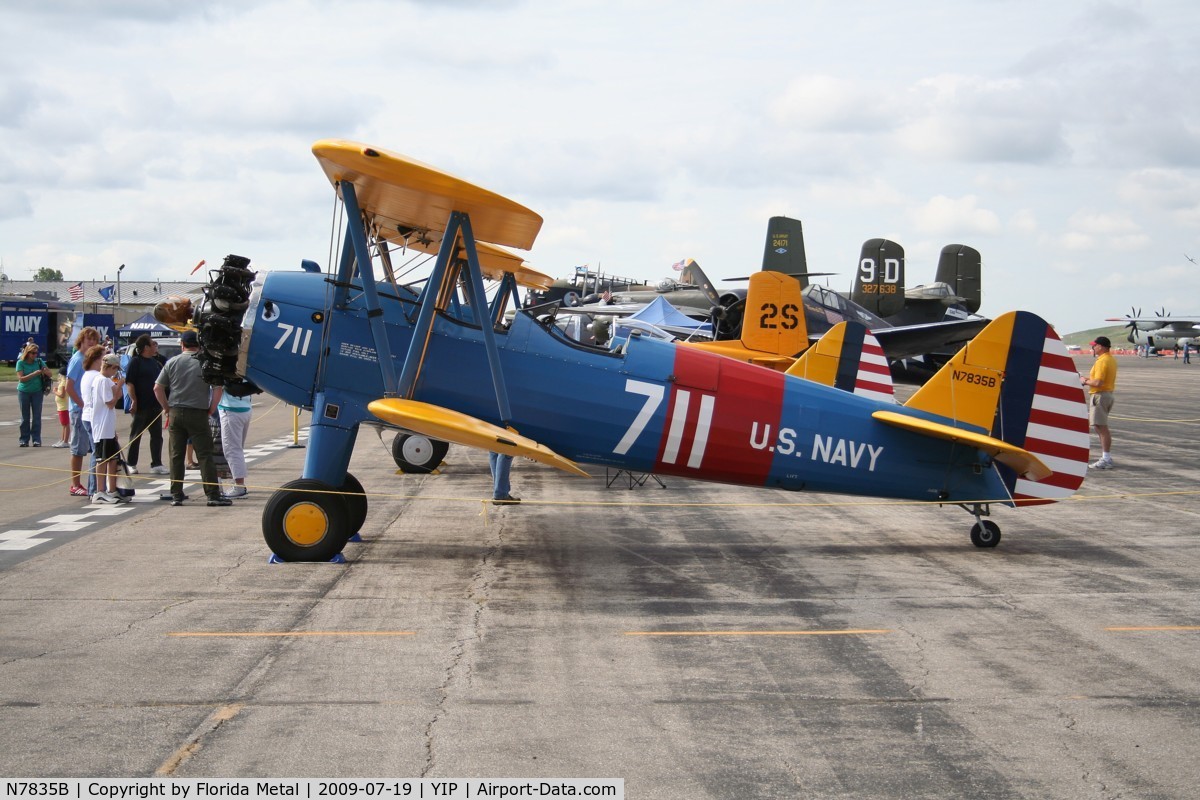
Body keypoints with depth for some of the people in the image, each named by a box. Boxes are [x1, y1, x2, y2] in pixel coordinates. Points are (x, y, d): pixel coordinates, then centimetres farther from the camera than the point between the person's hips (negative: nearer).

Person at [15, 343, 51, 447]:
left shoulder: (39, 362, 0)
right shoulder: (21, 363, -6)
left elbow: (49, 374, 3)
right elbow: (21, 378, -15)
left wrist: (45, 371, -20)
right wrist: (34, 374, -25)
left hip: (37, 391, 1)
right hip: (24, 391, -1)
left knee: (37, 417, -1)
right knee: (25, 417, 5)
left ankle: (36, 440, 2)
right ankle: (24, 440, 10)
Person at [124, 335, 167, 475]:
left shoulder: (155, 362, 14)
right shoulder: (135, 361, -8)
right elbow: (129, 383, -13)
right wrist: (133, 400, -20)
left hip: (155, 404, 7)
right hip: (141, 405, -7)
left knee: (157, 435, 5)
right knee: (136, 435, 2)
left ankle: (156, 464, 9)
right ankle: (131, 464, 10)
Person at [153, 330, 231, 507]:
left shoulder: (172, 362, 4)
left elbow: (158, 388, 3)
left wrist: (166, 408, 12)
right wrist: (211, 409, -2)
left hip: (175, 413, 3)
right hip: (198, 413, -3)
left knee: (176, 456, 9)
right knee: (205, 455, -1)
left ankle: (176, 495, 10)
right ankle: (213, 495, -5)